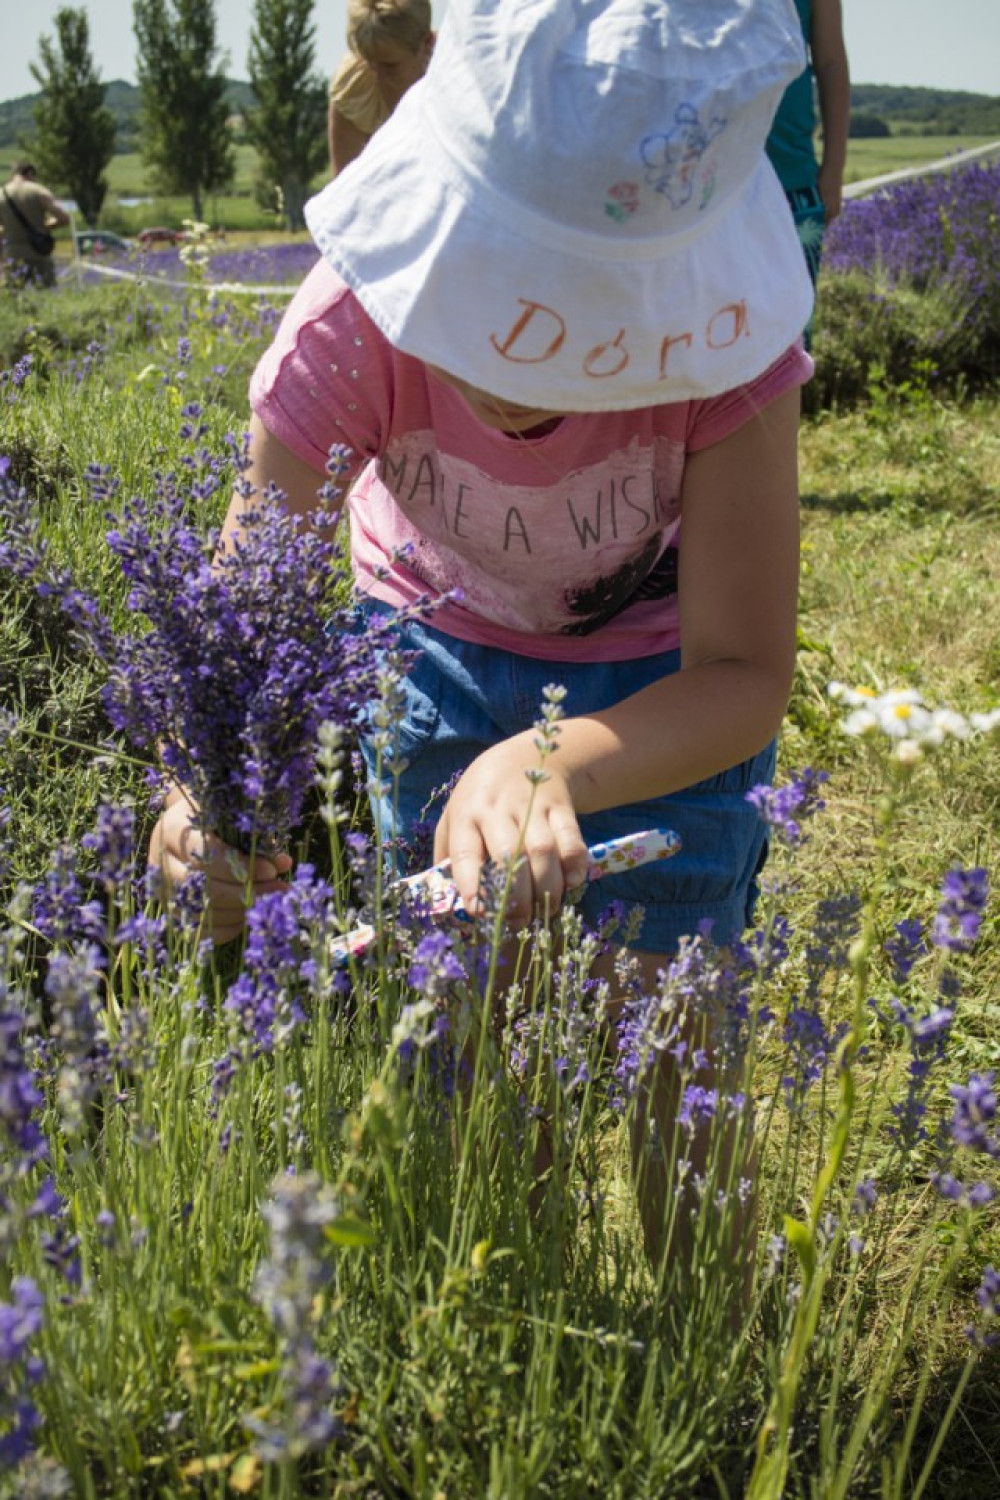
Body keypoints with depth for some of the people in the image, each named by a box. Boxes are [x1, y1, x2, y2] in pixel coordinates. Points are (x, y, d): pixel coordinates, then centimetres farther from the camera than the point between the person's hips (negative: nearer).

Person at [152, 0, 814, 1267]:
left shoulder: (723, 338, -35)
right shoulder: (356, 325, -33)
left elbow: (744, 673, -33)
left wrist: (551, 768, -52)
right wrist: (210, 790, -52)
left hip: (661, 673, -1)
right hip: (436, 641, 1)